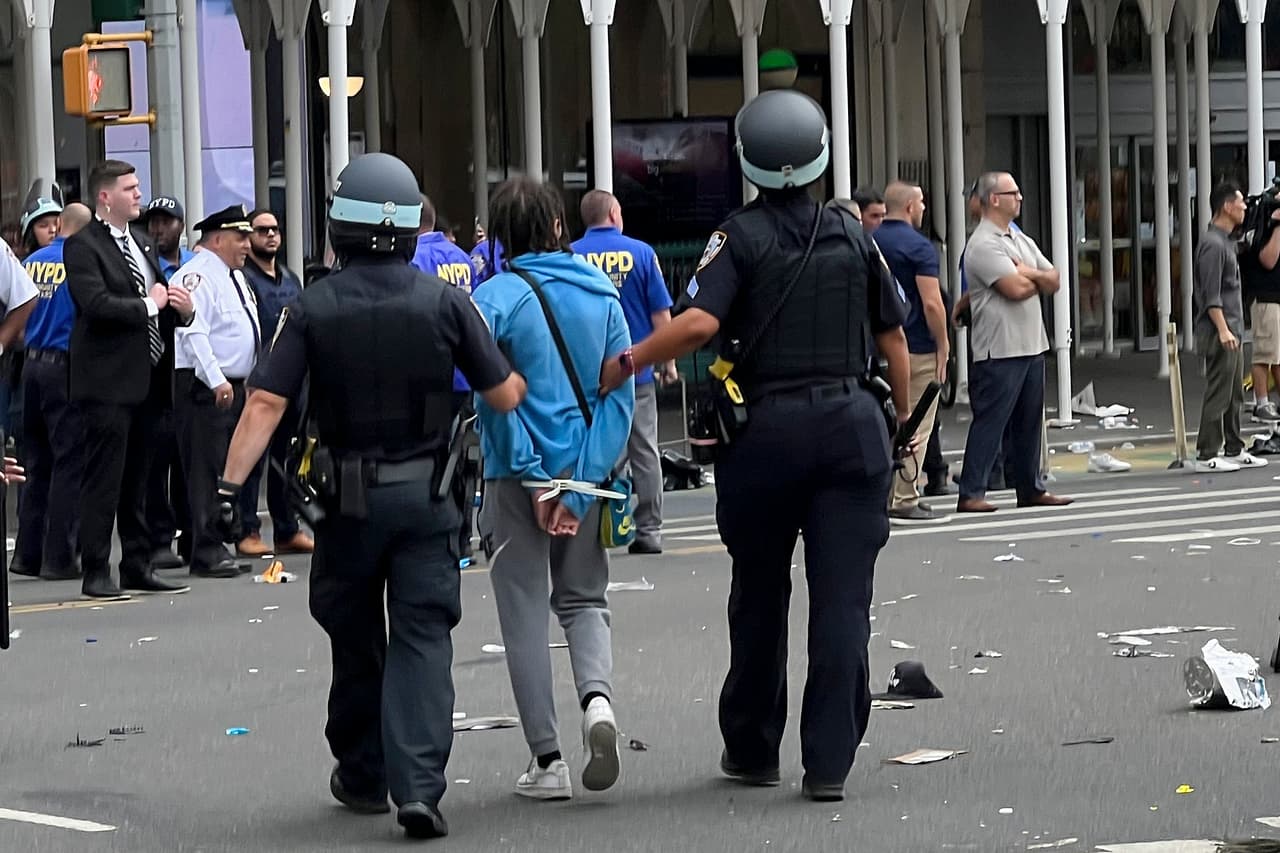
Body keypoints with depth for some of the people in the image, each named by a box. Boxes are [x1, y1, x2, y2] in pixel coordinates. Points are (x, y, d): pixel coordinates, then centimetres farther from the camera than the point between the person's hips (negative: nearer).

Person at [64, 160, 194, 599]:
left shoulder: (141, 242, 18)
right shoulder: (83, 246, -8)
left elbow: (162, 302, 24)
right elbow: (96, 304, -22)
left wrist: (182, 307, 2)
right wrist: (148, 305, -13)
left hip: (147, 378, 8)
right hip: (109, 381, -8)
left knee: (137, 480, 13)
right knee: (104, 480, -7)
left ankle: (138, 566, 19)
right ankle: (96, 573, -5)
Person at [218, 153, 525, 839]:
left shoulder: (313, 308, -5)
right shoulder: (444, 301, -5)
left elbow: (266, 403, -13)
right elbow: (505, 396, 0)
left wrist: (230, 485, -13)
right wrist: (525, 378, 23)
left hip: (346, 497, 1)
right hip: (425, 493, -1)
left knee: (355, 639, 16)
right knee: (421, 640, -1)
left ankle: (362, 775, 29)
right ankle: (418, 783, -15)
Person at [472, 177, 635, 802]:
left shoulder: (496, 297, -10)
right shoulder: (603, 296, 1)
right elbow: (620, 397, -5)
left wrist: (532, 479, -13)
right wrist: (581, 486, -8)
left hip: (517, 476, -3)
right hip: (584, 472, 3)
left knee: (525, 612, 6)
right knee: (583, 598, 18)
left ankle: (546, 759, 6)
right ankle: (597, 695, -12)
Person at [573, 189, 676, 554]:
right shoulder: (640, 252, -3)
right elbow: (661, 314, -3)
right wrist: (668, 362, 6)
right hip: (637, 370, 0)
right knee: (644, 451, 7)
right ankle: (649, 530, 6)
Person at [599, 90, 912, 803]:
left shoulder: (740, 237, -4)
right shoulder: (853, 235, 7)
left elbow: (699, 322, -19)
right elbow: (893, 336, 12)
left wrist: (626, 363, -7)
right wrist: (904, 420, 22)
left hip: (768, 428, -1)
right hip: (853, 422, 2)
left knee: (759, 596, 13)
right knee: (842, 599, 0)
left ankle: (753, 750, 24)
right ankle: (829, 763, -4)